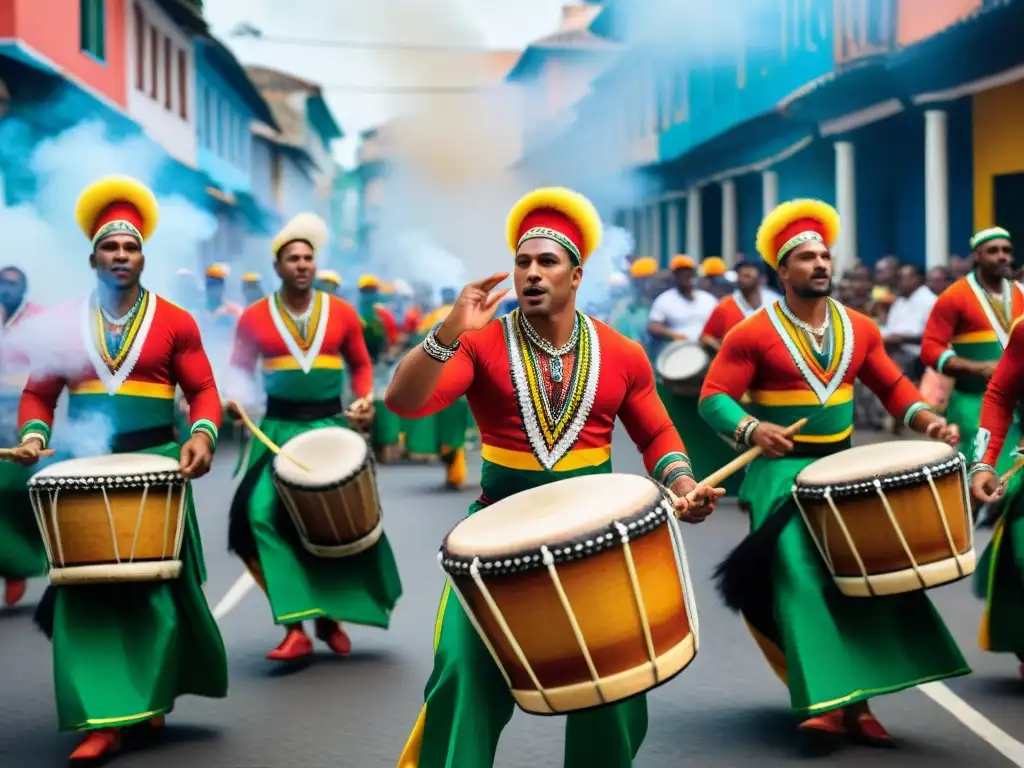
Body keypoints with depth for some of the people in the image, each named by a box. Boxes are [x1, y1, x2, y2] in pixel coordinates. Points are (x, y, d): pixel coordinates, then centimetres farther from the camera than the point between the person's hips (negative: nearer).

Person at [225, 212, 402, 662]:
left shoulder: (342, 313, 3)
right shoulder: (254, 318, 0)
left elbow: (360, 364, 14)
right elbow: (239, 369, 10)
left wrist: (366, 400, -3)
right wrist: (236, 399, -9)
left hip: (331, 427, 1)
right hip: (278, 430, -1)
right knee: (262, 514, -18)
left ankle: (330, 615, 23)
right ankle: (294, 627, -16)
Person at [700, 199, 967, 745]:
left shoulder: (859, 328, 5)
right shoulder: (752, 334, -10)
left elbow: (892, 386, 13)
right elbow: (712, 398, -12)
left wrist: (927, 420, -5)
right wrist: (751, 428, -30)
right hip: (782, 468, -5)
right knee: (799, 573, -17)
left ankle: (858, 698, 11)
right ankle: (827, 701, -14)